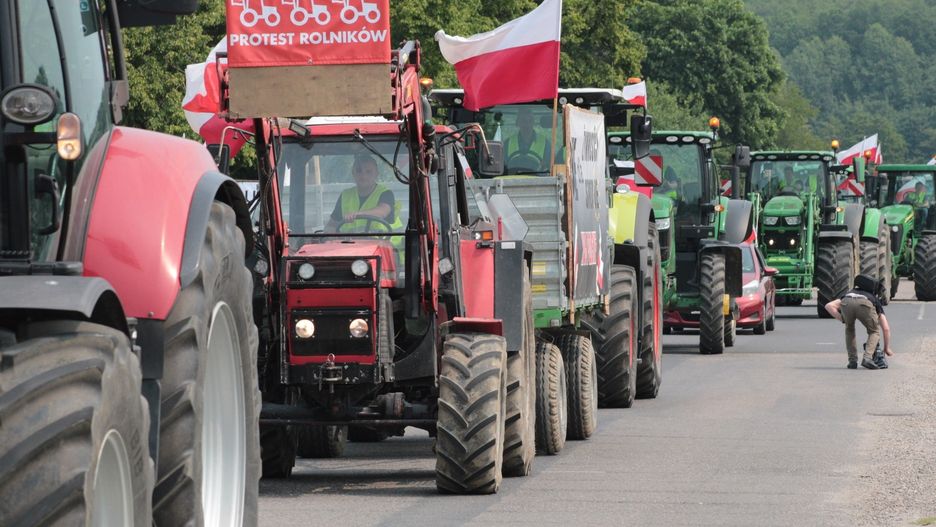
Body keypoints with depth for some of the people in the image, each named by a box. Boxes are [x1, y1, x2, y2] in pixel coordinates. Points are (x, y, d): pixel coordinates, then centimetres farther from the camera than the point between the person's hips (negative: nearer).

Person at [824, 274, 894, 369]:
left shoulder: (848, 294, 45)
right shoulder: (875, 301, 41)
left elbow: (829, 306, 29)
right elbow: (886, 328, 37)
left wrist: (842, 319, 27)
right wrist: (887, 348, 47)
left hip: (846, 304, 2)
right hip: (865, 304, -2)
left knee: (849, 329, 33)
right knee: (874, 331, 24)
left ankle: (852, 360, 24)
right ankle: (867, 357, 3)